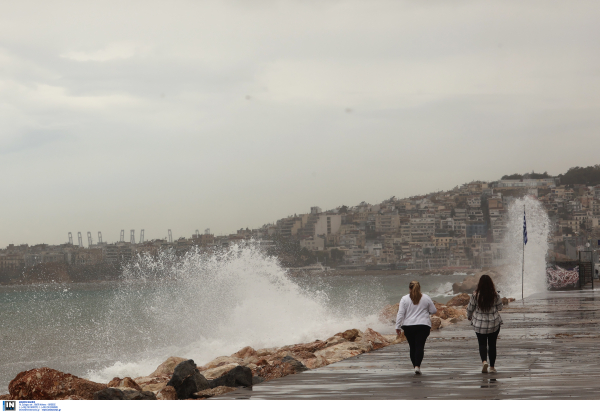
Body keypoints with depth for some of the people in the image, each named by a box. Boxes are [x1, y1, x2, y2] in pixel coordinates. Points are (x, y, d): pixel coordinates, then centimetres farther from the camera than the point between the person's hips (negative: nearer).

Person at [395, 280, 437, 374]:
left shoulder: (405, 299, -1)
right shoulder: (426, 298, 2)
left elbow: (400, 314, -3)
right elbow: (433, 311, 9)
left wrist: (398, 327, 0)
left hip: (408, 326, 1)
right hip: (423, 326, -1)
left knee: (412, 347, 10)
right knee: (420, 346, -6)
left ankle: (415, 366, 16)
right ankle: (417, 366, -20)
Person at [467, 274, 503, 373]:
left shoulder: (475, 295, -11)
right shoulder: (495, 295, -9)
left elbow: (470, 308, -1)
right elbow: (500, 307, 2)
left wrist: (469, 317, 19)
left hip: (479, 324, -1)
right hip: (494, 324, 1)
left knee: (482, 344, 8)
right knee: (492, 344, 11)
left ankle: (484, 361, -17)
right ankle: (492, 367, 14)